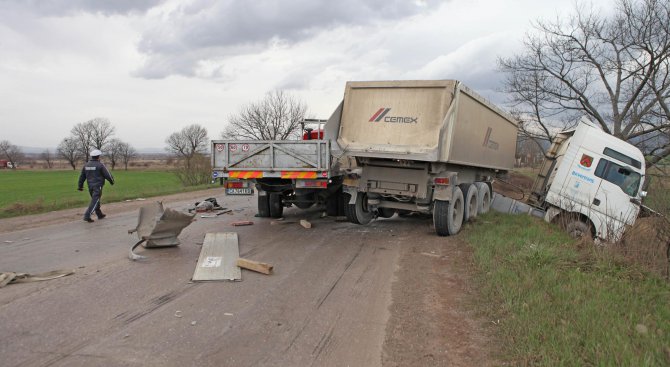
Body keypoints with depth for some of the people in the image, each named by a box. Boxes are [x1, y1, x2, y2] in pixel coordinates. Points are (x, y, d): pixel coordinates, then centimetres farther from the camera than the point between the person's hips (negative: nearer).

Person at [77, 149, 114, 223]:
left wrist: (80, 186, 18)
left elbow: (82, 176, 10)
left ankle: (99, 214, 31)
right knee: (94, 202, -7)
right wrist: (111, 181, 11)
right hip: (98, 186, -7)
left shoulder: (86, 165, 6)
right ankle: (87, 216, -16)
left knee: (96, 200, 20)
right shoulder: (100, 165, -12)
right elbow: (107, 174, -8)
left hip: (90, 186, 7)